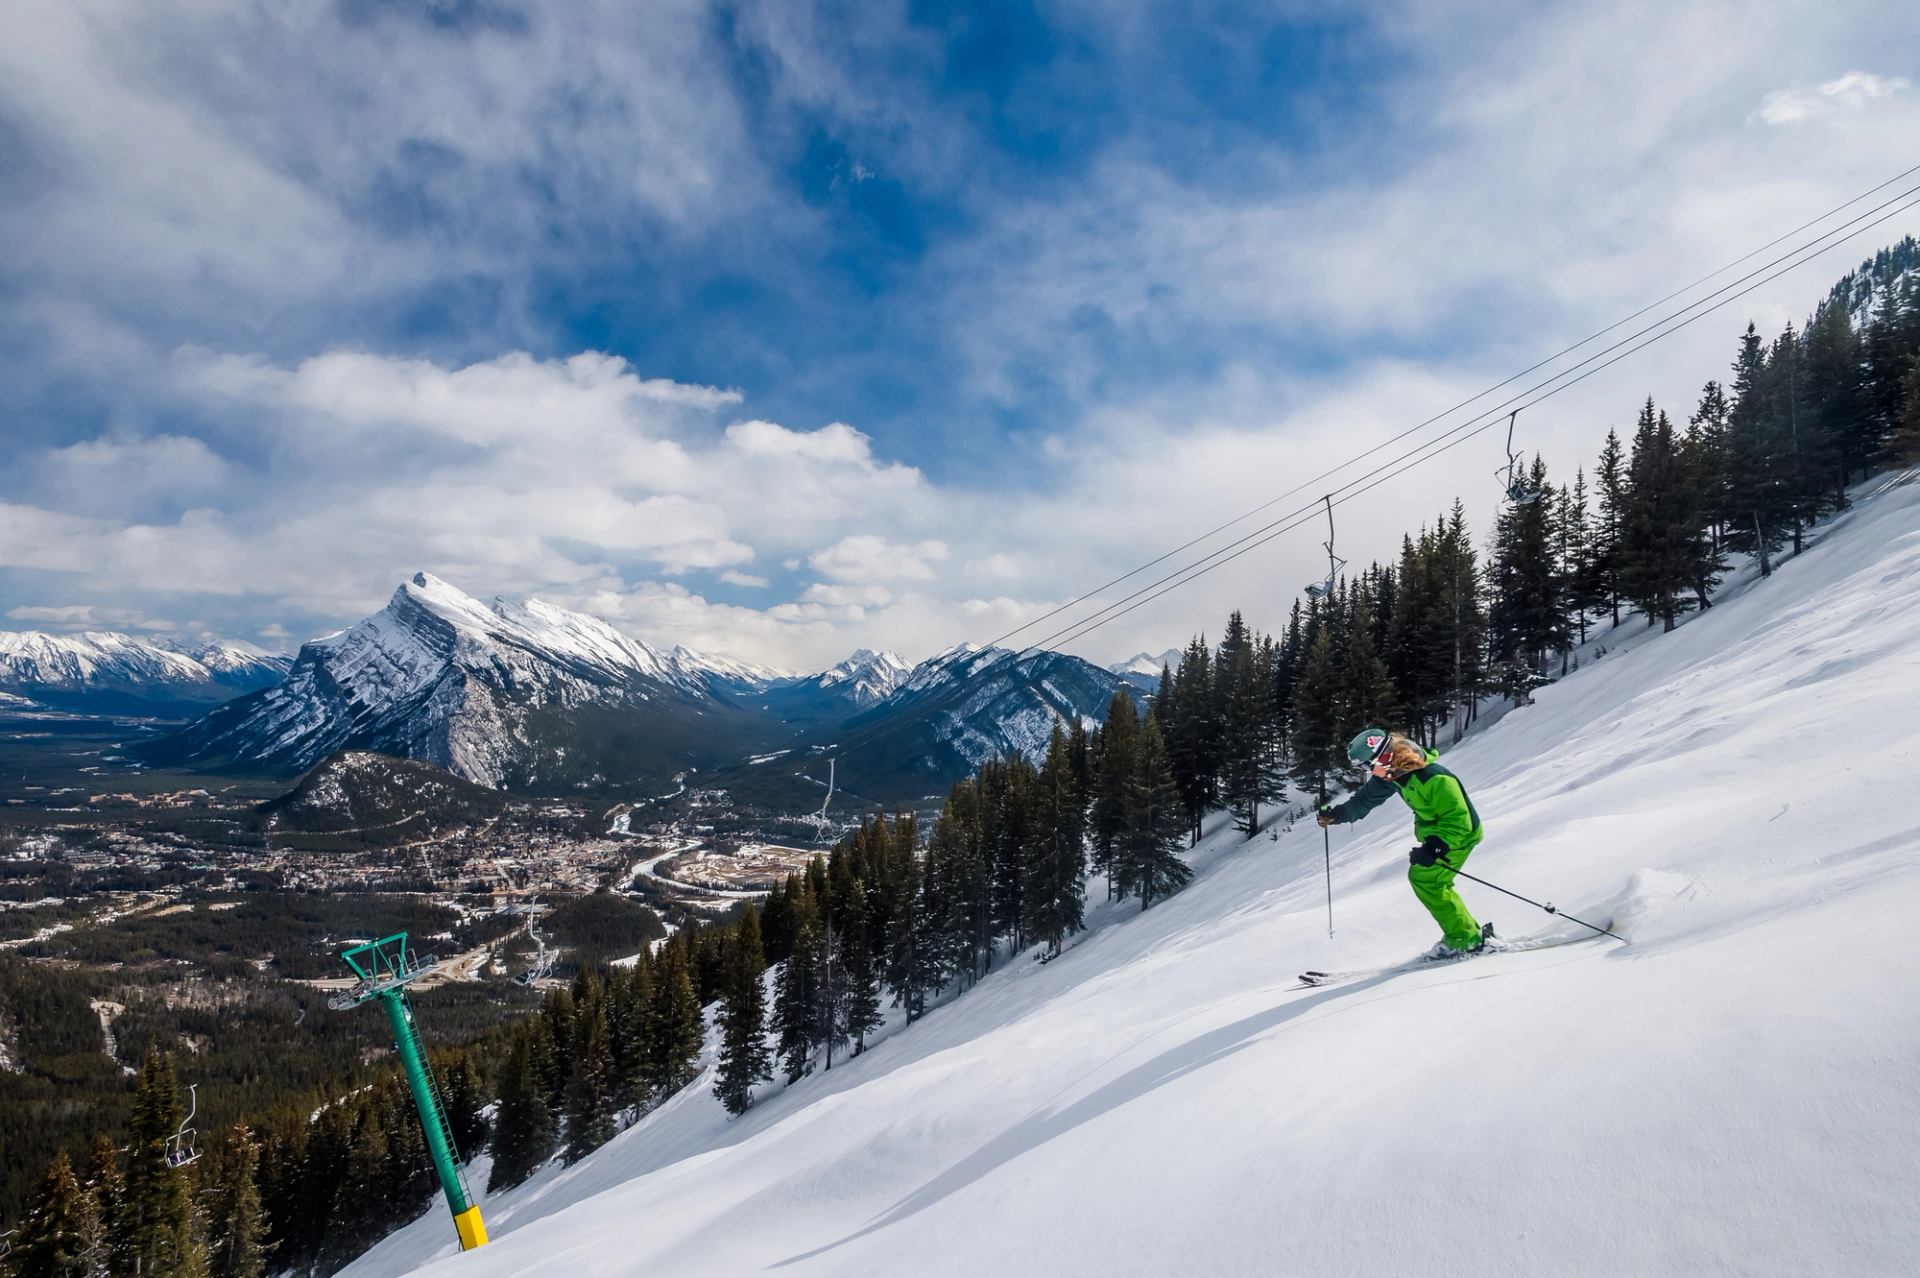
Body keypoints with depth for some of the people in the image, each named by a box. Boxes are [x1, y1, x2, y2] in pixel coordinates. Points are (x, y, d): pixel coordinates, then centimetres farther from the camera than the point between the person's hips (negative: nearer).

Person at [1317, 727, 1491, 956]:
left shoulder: (1434, 778, -33)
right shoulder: (1393, 774, -7)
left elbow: (1458, 821, -30)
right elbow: (1366, 798, 6)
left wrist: (1434, 848, -38)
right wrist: (1338, 813, -7)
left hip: (1461, 834, -9)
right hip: (1434, 835, 9)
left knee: (1425, 879, -14)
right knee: (1419, 877, 11)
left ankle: (1465, 939, -2)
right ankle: (1472, 932, 20)